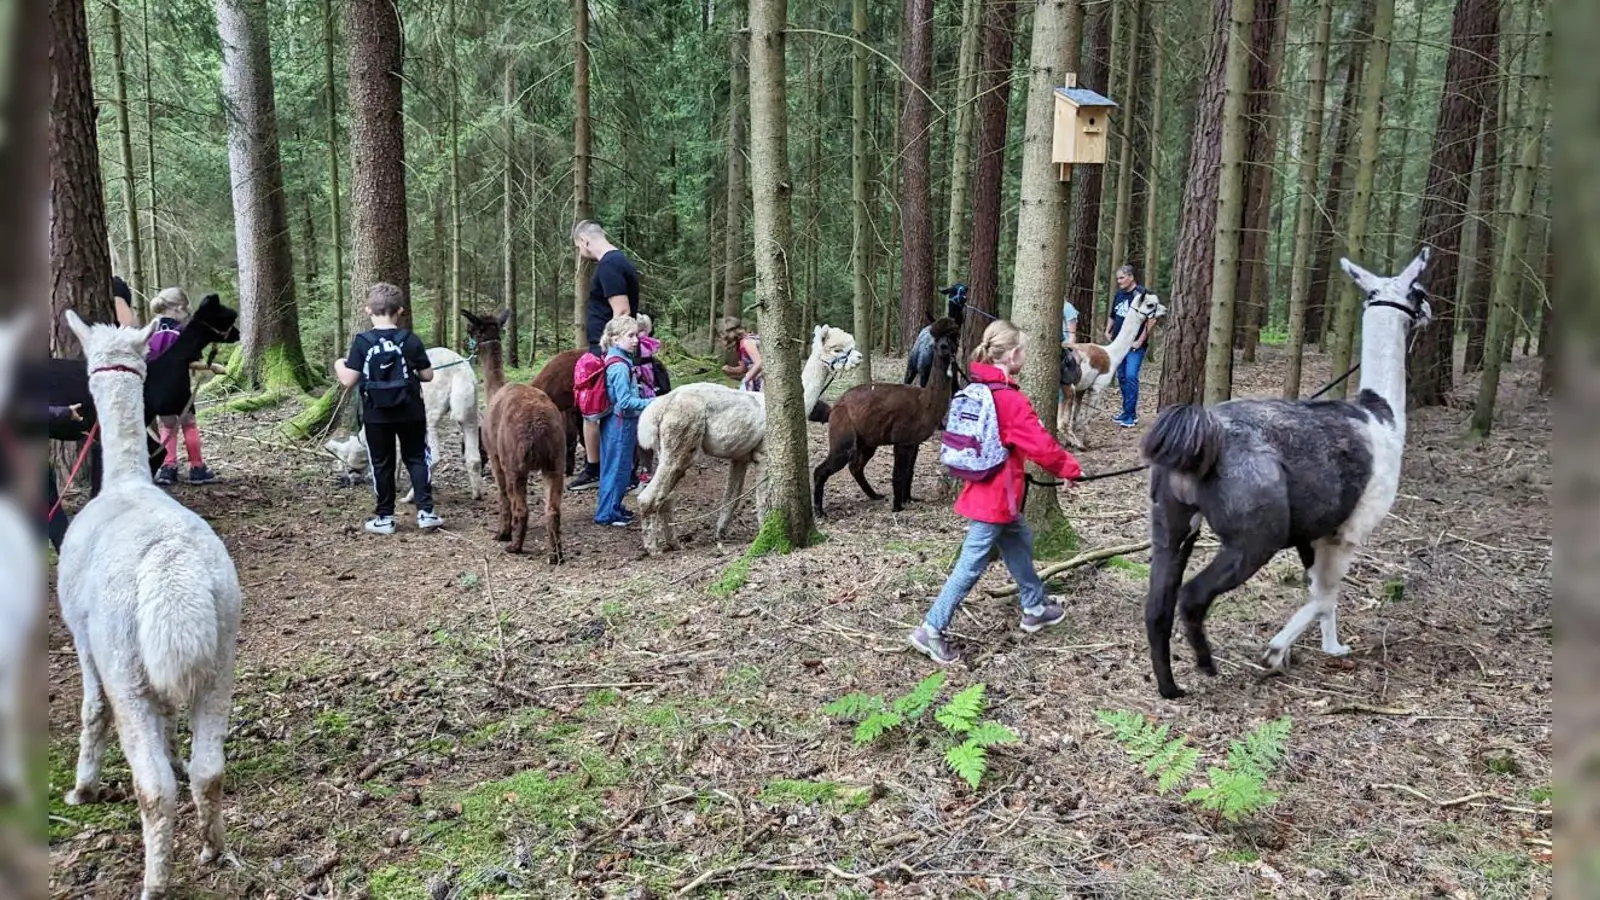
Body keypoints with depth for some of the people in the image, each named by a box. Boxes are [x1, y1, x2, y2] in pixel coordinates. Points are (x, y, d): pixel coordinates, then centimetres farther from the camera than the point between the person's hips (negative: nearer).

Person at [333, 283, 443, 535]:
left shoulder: (362, 342, -8)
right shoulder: (410, 340, -6)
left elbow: (348, 381, -8)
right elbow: (427, 375, -2)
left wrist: (338, 365, 12)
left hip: (376, 415, 0)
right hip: (410, 412, 0)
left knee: (382, 464, 10)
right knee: (416, 459, 11)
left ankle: (384, 518, 14)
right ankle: (425, 511, 5)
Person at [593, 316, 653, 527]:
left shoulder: (620, 361, 9)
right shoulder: (620, 367, -22)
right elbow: (625, 401, -25)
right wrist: (652, 403, -23)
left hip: (618, 422, 10)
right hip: (620, 423, -10)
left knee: (620, 467, 18)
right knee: (617, 468, -1)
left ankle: (614, 507, 28)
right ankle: (607, 513, 7)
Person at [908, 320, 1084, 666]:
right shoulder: (1011, 400, -22)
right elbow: (1040, 444, -19)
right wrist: (1070, 468, -3)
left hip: (985, 490, 9)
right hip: (996, 497, -9)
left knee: (1020, 542, 24)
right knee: (972, 565, -2)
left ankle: (1035, 608, 40)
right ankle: (931, 630, 3)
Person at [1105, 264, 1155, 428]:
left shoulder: (1142, 294, -12)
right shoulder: (1119, 295, 10)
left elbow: (1152, 319, -15)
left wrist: (1140, 341, -17)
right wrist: (1107, 331, 10)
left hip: (1135, 345, -8)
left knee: (1131, 377, -13)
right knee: (1122, 377, 12)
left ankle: (1130, 415, -9)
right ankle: (1128, 410, 22)